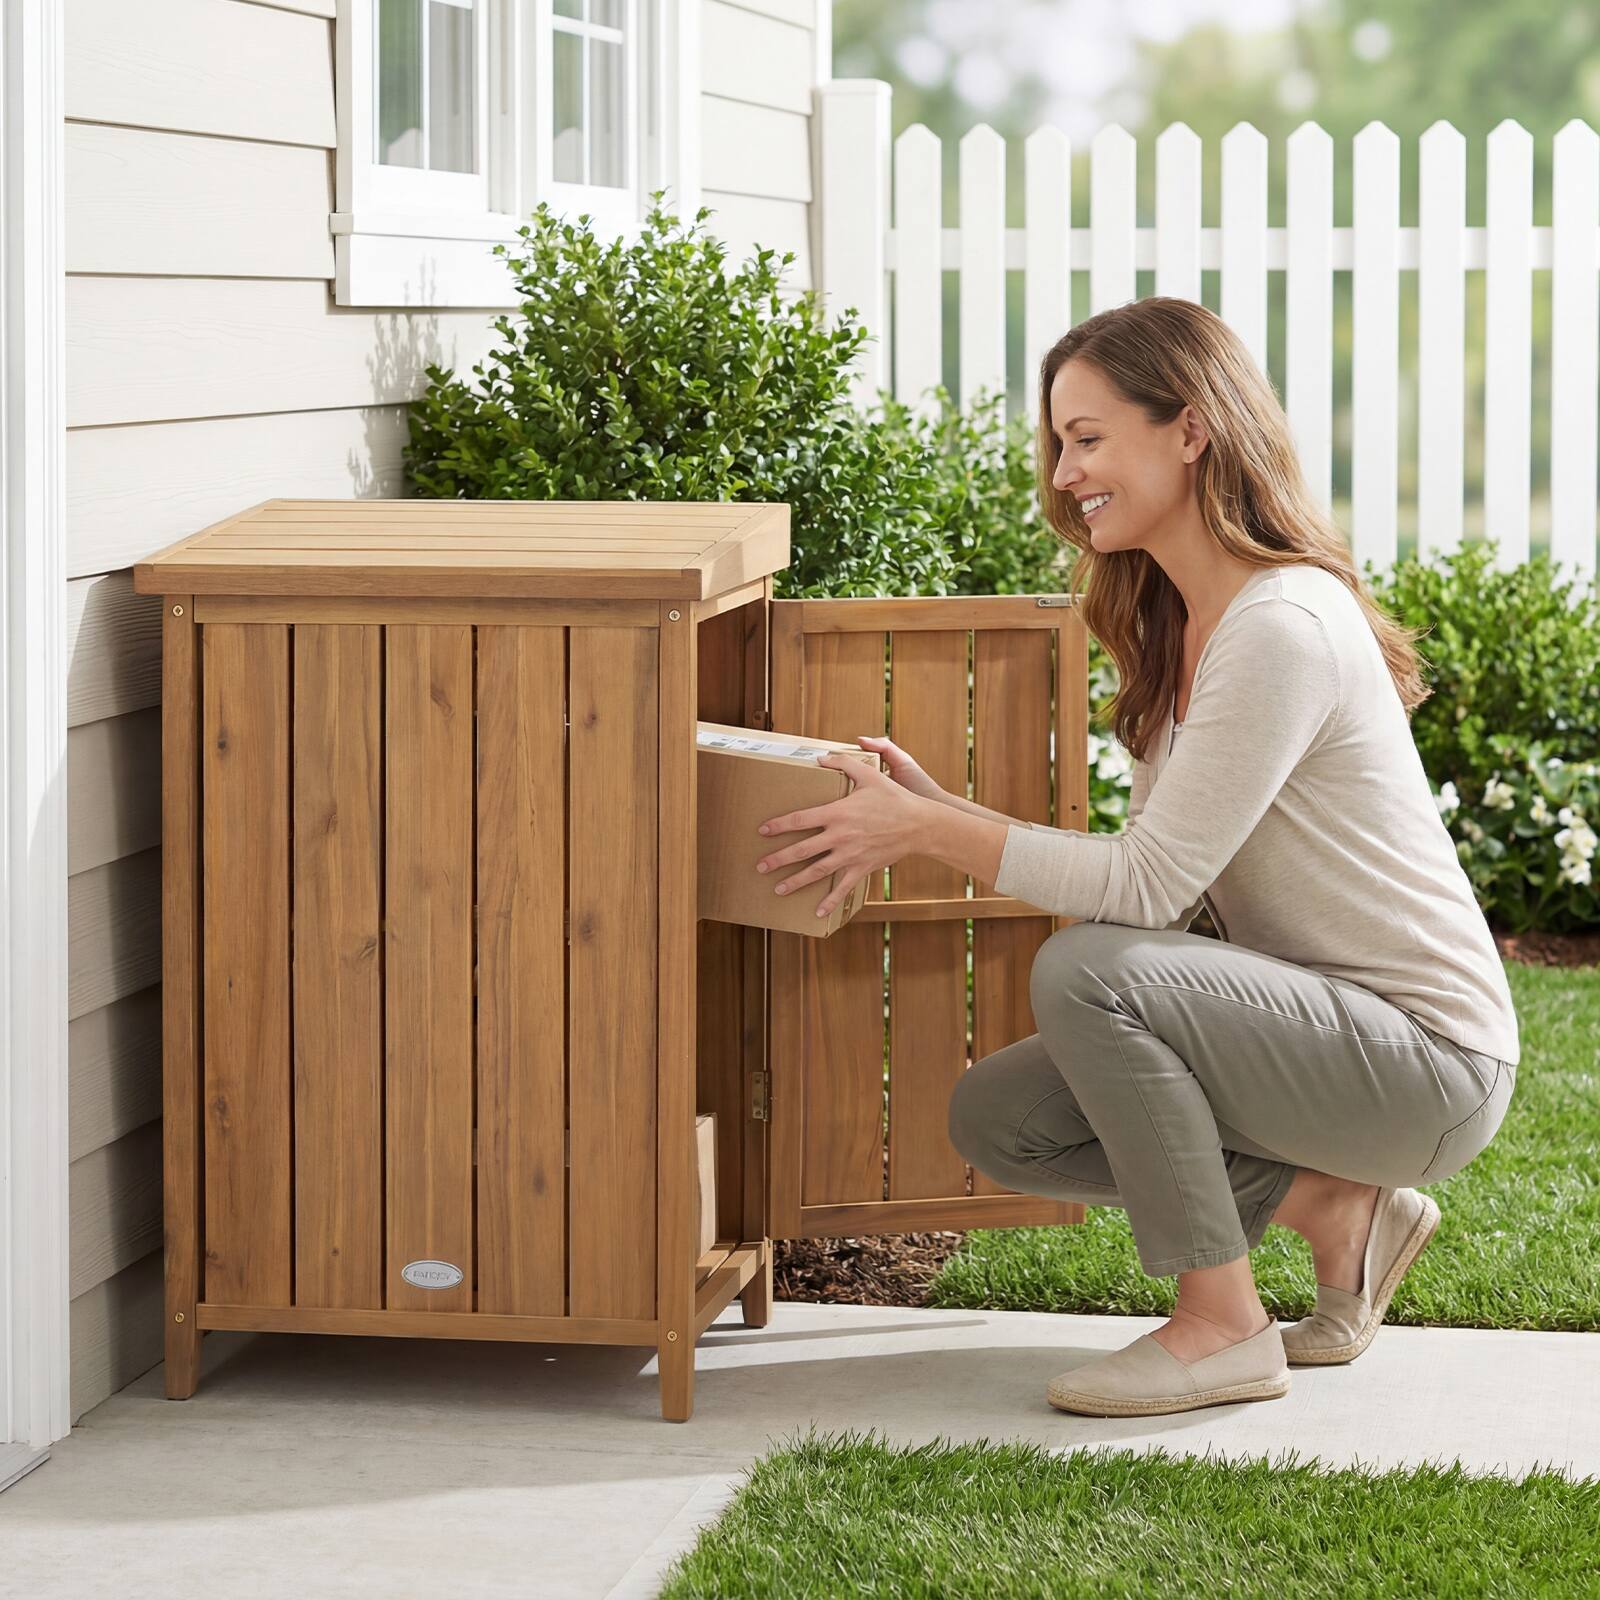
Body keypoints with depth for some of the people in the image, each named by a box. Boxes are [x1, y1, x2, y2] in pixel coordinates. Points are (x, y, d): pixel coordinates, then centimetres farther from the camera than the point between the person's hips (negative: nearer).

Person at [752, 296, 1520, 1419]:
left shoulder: (1283, 629, -22)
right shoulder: (1179, 628, 9)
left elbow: (1150, 884, -24)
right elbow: (1156, 888, 4)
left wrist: (928, 831, -18)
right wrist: (935, 810, -2)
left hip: (1428, 1061, -10)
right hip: (1325, 1028, 10)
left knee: (1085, 972, -27)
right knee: (996, 1120, 2)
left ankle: (1222, 1326, -13)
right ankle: (1334, 1209, 8)